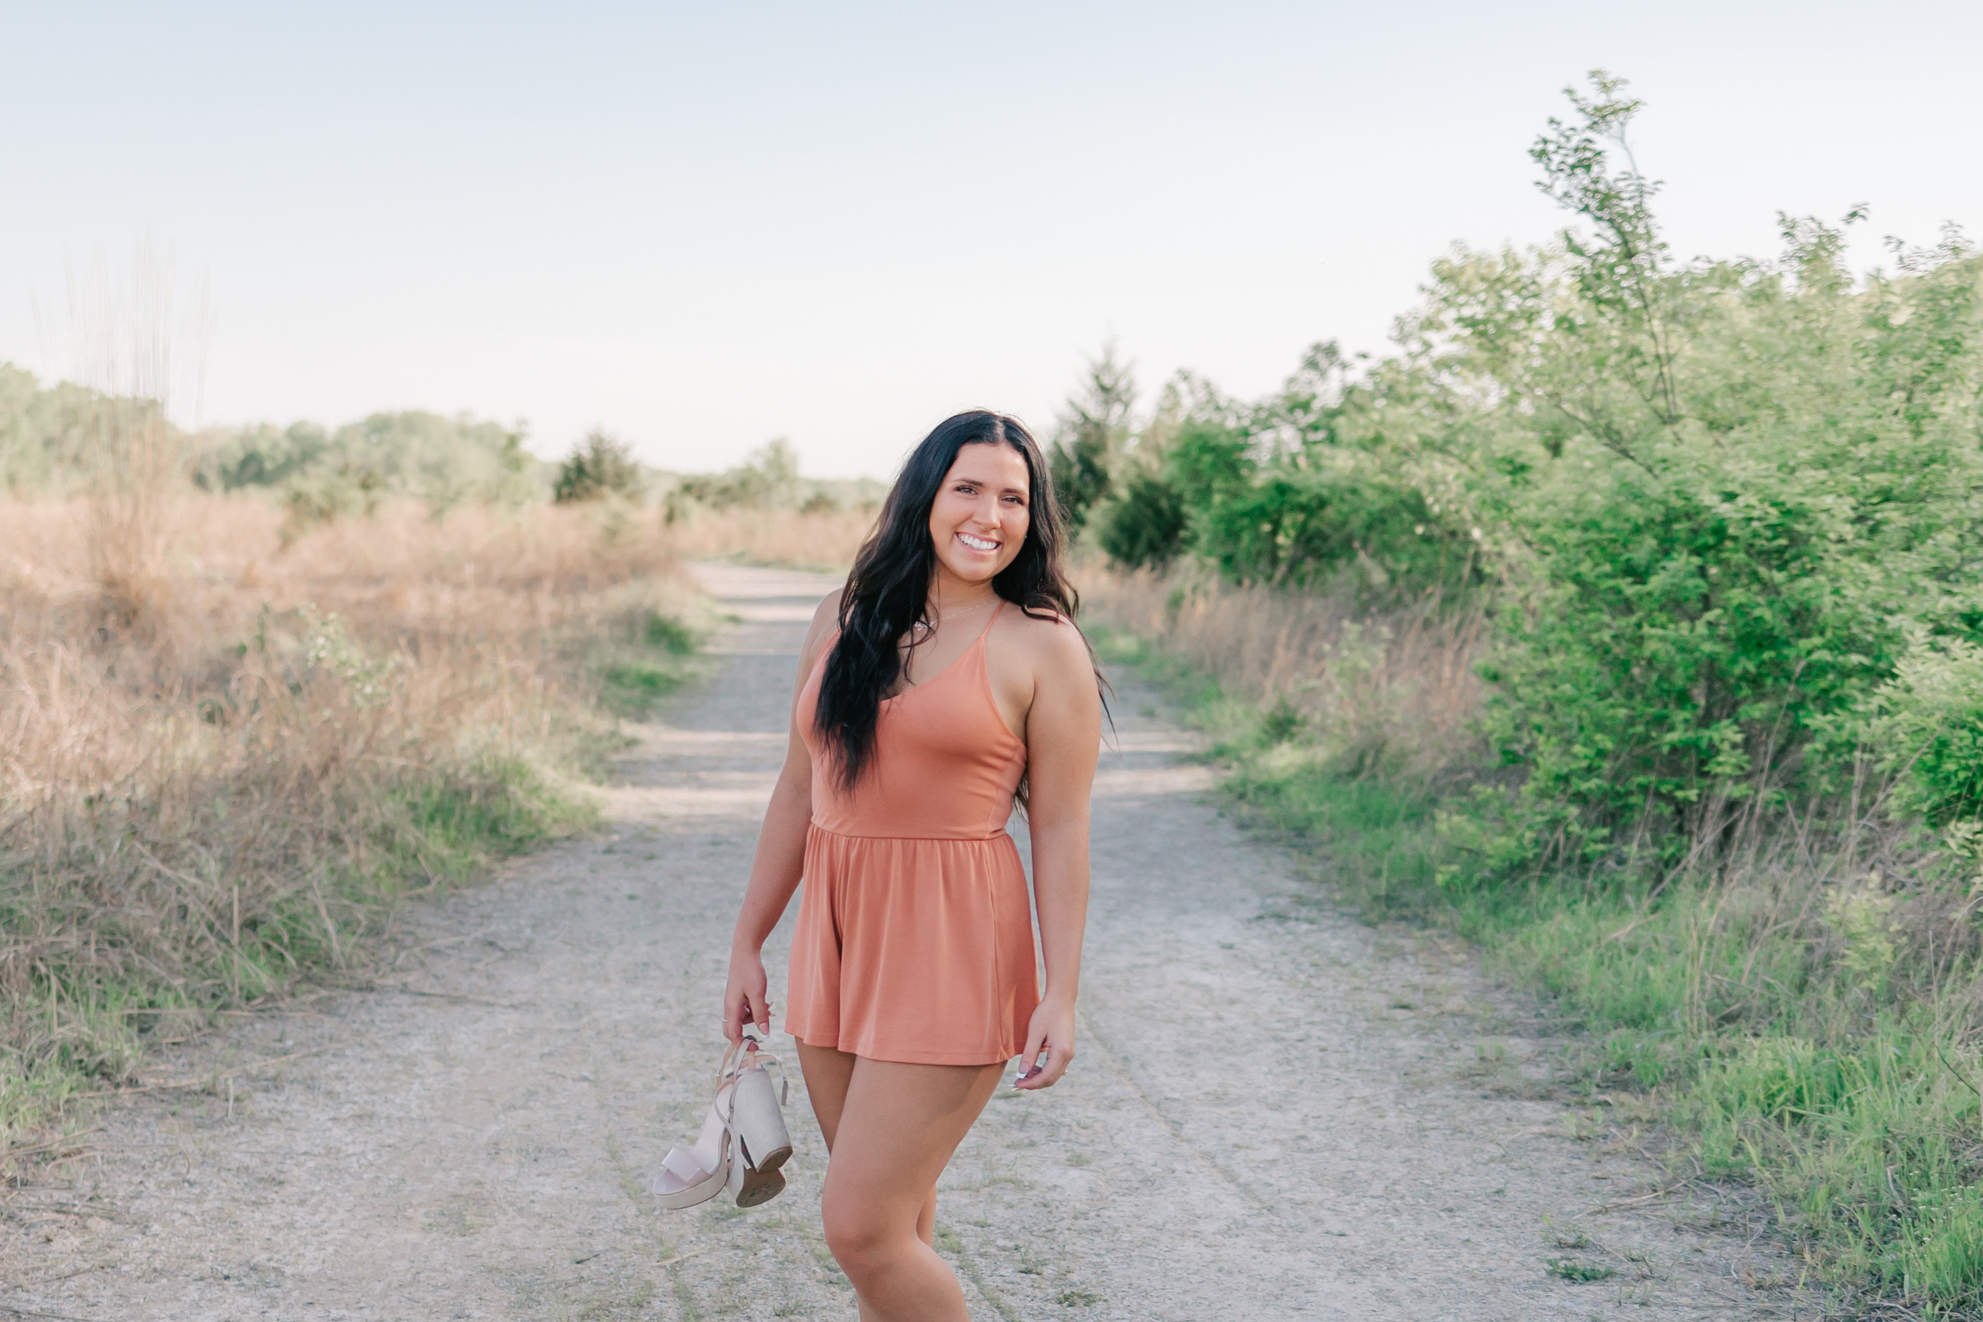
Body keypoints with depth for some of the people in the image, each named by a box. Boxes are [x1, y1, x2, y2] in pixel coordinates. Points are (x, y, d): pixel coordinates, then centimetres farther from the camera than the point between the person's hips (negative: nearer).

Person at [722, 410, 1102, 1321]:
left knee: (861, 1227, -8)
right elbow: (800, 789, 14)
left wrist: (1061, 994, -11)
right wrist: (748, 944, 15)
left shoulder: (1043, 647, -5)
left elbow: (1061, 829, -6)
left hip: (951, 949, -5)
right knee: (895, 1222, 15)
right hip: (837, 938, 5)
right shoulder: (845, 620, 9)